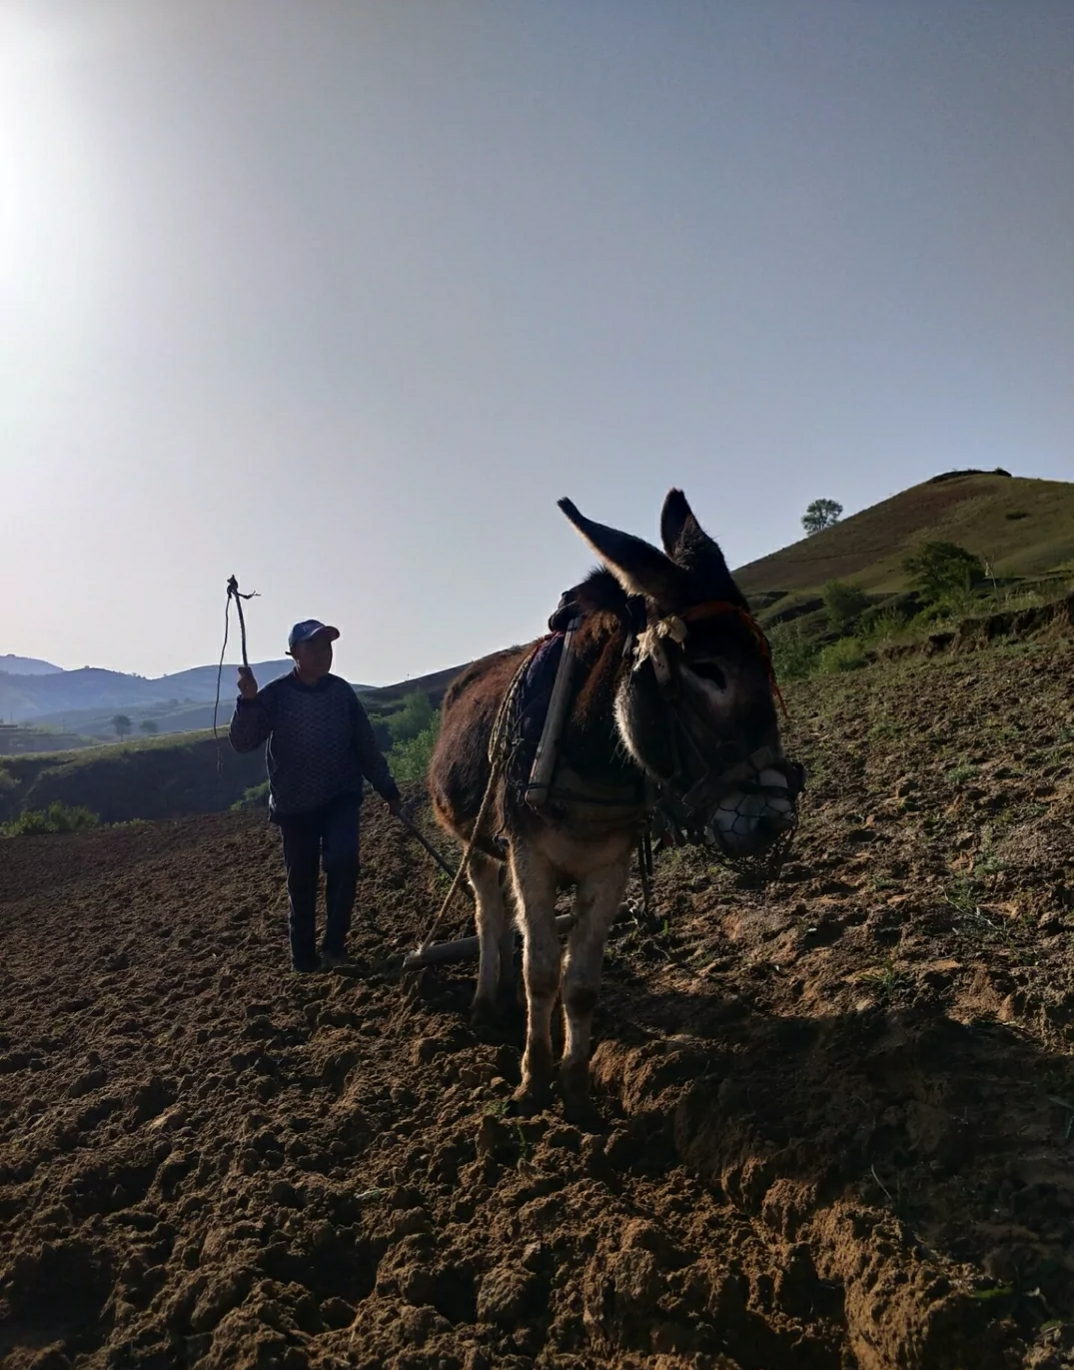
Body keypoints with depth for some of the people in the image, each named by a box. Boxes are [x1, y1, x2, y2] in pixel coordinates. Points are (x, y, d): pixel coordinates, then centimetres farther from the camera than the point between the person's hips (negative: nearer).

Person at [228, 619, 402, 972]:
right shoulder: (277, 694, -8)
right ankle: (304, 960, 24)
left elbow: (366, 745, 6)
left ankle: (334, 945, -1)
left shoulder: (341, 691, -1)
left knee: (343, 862, -20)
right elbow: (242, 742, -14)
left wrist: (388, 790, 9)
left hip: (341, 797, 1)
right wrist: (248, 701, -30)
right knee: (301, 882, 7)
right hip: (294, 804, -1)